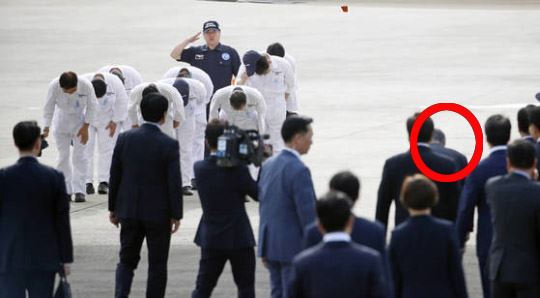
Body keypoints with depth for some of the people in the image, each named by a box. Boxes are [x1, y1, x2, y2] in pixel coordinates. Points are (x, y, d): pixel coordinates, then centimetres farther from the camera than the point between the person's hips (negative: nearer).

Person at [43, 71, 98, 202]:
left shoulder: (86, 85, -28)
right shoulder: (54, 86, -27)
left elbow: (92, 106, -13)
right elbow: (48, 108, -16)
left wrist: (85, 127, -12)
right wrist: (46, 128, -17)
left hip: (80, 120, -1)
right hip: (61, 120, 1)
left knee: (79, 156, -5)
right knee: (63, 156, 3)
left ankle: (79, 190, -1)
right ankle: (66, 190, 12)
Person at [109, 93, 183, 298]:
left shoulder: (125, 139, -3)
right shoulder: (169, 145, -13)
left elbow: (115, 176, 2)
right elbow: (174, 183, -12)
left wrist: (113, 208, 12)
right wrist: (176, 215, -2)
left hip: (129, 211, 3)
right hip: (158, 213, -3)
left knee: (127, 260, 12)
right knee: (157, 265, 8)